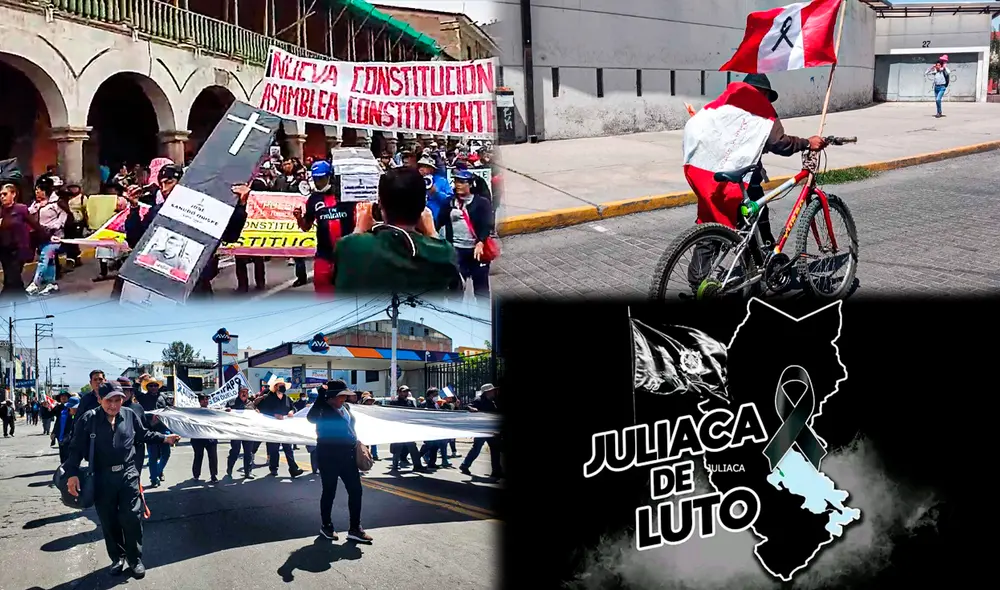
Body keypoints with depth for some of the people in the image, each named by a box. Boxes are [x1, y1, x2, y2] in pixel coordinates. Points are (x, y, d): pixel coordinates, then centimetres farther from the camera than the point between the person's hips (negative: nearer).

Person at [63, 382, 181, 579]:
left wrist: (165, 438, 10)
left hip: (128, 474, 1)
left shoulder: (130, 415, -1)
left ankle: (135, 559, 12)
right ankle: (117, 558, 27)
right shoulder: (88, 420, -8)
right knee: (109, 522, 9)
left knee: (131, 517, -3)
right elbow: (76, 448, -6)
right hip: (102, 478, -1)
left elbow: (143, 434, 18)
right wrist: (72, 474, -15)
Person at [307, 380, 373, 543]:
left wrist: (357, 444, 19)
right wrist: (322, 395, -33)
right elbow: (311, 417, -34)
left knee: (355, 490, 4)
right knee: (329, 492, 5)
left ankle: (355, 528, 11)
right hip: (329, 457, -7)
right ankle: (326, 526, 22)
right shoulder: (324, 409, -12)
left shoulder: (345, 408, 9)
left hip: (347, 455, 7)